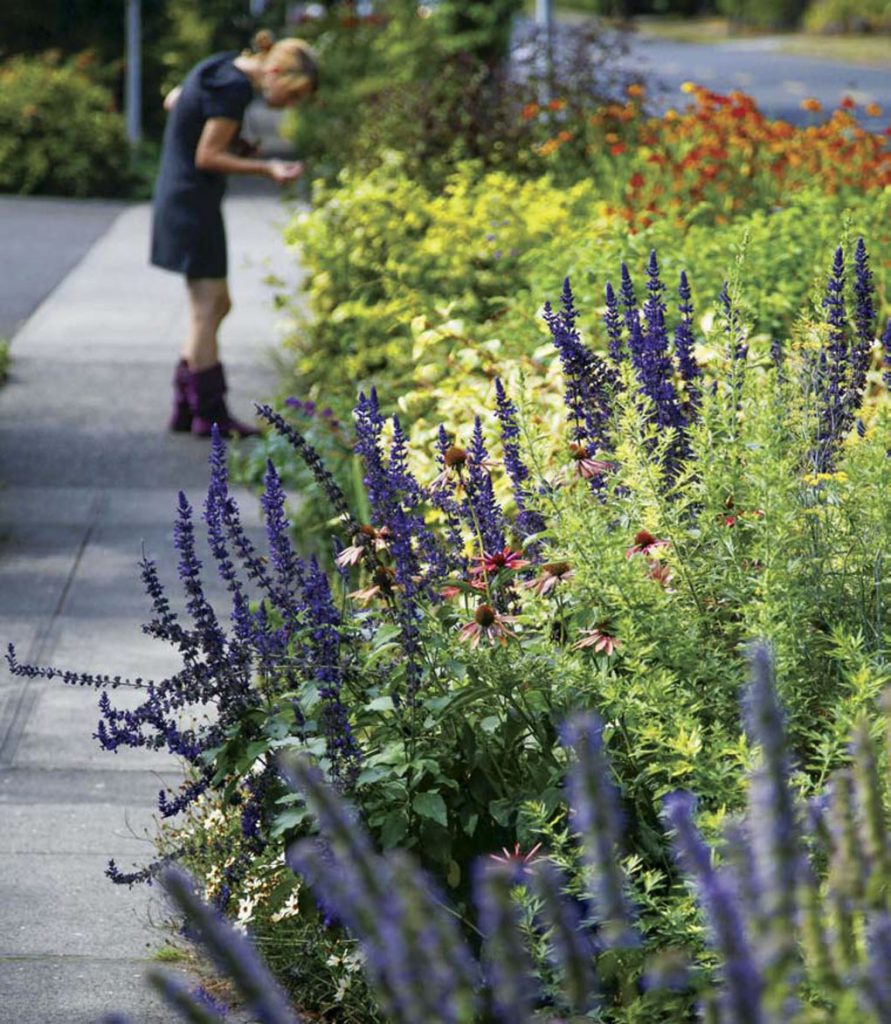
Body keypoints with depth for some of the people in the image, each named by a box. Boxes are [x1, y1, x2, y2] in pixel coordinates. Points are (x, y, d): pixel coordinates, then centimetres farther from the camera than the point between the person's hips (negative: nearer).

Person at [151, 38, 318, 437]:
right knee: (206, 307, -5)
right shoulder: (234, 87, -19)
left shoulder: (222, 69, 9)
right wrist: (266, 168, -18)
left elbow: (172, 101, 23)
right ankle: (210, 414, 0)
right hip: (194, 202, -10)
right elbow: (207, 157, -18)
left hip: (180, 198, 10)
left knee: (216, 305, 13)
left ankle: (187, 407, 15)